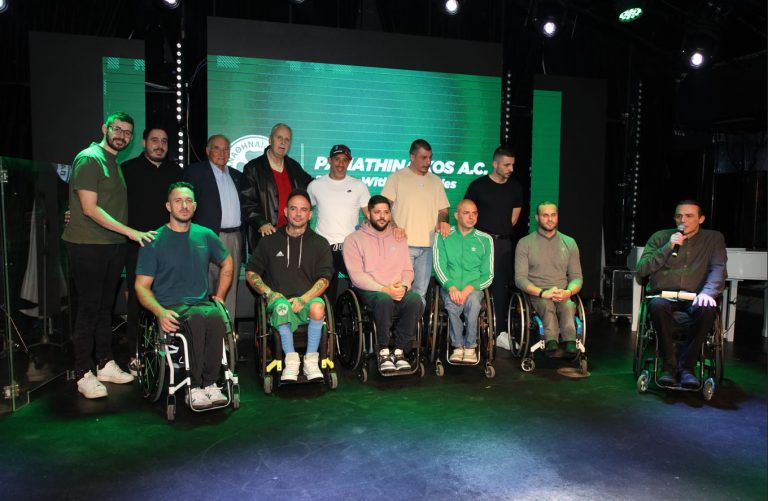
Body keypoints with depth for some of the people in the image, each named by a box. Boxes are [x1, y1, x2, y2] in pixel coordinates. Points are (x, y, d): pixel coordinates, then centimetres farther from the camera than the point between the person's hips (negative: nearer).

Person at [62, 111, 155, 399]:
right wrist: (130, 232, -18)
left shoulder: (116, 164, 17)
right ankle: (84, 375, 7)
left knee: (105, 308, 13)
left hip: (113, 245, 8)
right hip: (88, 245, -7)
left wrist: (127, 237, 8)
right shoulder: (89, 158, -8)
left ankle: (105, 364, 23)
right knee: (88, 309, -2)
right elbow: (90, 208, -16)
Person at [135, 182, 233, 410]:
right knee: (197, 320, -36)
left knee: (216, 318, -33)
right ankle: (195, 387, -24)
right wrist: (161, 312, -18)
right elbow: (142, 286, 1)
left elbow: (227, 263, 29)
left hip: (202, 303, 3)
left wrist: (219, 296, 15)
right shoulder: (154, 241, 3)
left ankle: (209, 383, -22)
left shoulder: (205, 235, 13)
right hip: (170, 307, -2)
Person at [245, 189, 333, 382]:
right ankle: (291, 360, -25)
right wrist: (269, 293, -3)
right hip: (279, 301, 0)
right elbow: (250, 272, 15)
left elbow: (324, 279, 3)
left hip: (307, 301, 0)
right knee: (282, 306, -36)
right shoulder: (270, 241, 16)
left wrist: (303, 299, -13)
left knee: (317, 307, -35)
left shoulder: (319, 243, 14)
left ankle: (311, 360, -21)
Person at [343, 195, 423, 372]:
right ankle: (383, 352, -20)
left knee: (415, 300, -30)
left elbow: (408, 270, 14)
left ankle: (399, 351, -18)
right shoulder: (354, 239, 4)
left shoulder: (399, 238, 18)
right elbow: (357, 275, -7)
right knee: (384, 300, -38)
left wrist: (404, 286, -9)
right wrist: (384, 289, -17)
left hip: (397, 290, 4)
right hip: (369, 290, -3)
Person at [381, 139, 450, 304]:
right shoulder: (397, 178, 3)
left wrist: (443, 221, -5)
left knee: (421, 291, 8)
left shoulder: (436, 181, 16)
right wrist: (394, 226, -18)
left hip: (428, 244, 4)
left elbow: (443, 210, 18)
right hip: (404, 243, -4)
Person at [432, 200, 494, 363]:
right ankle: (458, 346, -14)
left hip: (474, 288, 0)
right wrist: (452, 287, -18)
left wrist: (469, 288, -13)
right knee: (452, 303, -34)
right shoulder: (443, 236, 9)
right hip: (449, 287, 0)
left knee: (473, 300, -34)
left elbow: (488, 275, 6)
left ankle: (470, 347, -17)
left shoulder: (485, 239, 10)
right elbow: (439, 266, 0)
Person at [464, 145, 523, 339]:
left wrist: (501, 232, 9)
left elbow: (513, 218, 17)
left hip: (504, 243, 3)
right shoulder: (478, 185, -1)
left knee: (502, 287, 2)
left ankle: (501, 331, 6)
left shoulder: (515, 188, 10)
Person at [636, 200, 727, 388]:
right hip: (663, 297, 0)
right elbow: (641, 270, 4)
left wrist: (707, 292, -22)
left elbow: (718, 269, -1)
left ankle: (686, 367, -21)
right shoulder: (660, 237, 13)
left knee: (707, 308, -34)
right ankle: (669, 365, -23)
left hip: (694, 301, 0)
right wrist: (668, 247, -6)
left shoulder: (714, 238, 14)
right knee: (657, 305, -35)